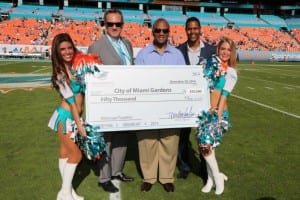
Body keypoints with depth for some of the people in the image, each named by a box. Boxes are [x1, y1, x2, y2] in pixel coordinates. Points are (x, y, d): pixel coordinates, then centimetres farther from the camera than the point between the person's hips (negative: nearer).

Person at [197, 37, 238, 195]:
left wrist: (219, 114, -14)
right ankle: (211, 178, 25)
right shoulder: (211, 64, 8)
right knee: (206, 146, 7)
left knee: (206, 145, -12)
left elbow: (224, 95, -8)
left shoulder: (231, 72, 0)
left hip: (218, 112, -4)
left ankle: (217, 177, 11)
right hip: (204, 110, 4)